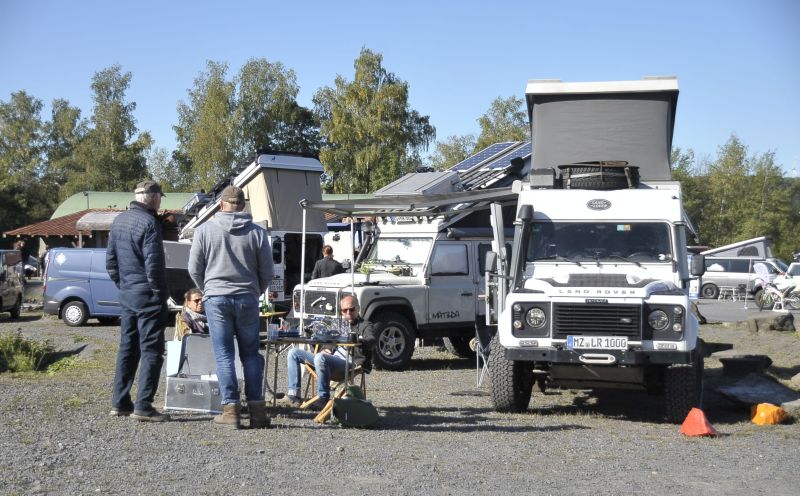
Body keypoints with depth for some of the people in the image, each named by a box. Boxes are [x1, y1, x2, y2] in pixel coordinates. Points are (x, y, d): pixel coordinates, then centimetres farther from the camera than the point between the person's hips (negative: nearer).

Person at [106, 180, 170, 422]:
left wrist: (122, 284, 19)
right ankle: (143, 406, -5)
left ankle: (120, 403, 18)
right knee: (151, 351, -3)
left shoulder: (119, 221, 12)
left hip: (126, 295, 8)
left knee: (127, 348, 15)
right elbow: (153, 263, -19)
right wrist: (159, 293, -9)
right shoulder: (148, 223, -16)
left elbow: (110, 260, 16)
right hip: (147, 296, -8)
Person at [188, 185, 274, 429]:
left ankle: (230, 409, 0)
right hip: (248, 300, 1)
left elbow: (194, 269, 3)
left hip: (216, 299, -1)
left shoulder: (205, 230, -1)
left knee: (224, 355, 3)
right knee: (251, 354, 9)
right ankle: (257, 408, 7)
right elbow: (267, 271, 4)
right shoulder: (257, 232, 1)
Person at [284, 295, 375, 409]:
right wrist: (327, 349, 5)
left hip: (349, 363, -8)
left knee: (320, 357, -37)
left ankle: (323, 399, -28)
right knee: (293, 353, 2)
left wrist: (357, 340, -36)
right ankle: (294, 394, -8)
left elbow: (371, 342, -14)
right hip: (331, 359, 8)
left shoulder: (365, 325, 6)